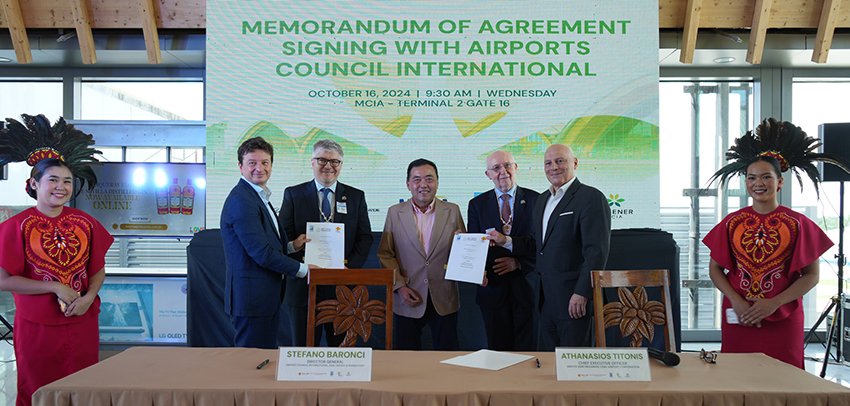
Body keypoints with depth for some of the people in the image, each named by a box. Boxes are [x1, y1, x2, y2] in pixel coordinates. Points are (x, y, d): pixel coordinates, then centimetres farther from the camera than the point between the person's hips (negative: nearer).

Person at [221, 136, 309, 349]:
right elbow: (261, 253, -21)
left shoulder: (260, 198, 15)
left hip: (265, 297, 10)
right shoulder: (241, 200, -17)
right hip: (251, 298, -10)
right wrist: (302, 269, -12)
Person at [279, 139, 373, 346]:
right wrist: (302, 264, -14)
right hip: (303, 285, -1)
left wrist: (350, 267, -9)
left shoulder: (356, 197, 9)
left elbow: (365, 237, 6)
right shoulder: (293, 194, 6)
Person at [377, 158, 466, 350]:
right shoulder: (395, 213, 3)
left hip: (444, 300, 0)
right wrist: (399, 286, -7)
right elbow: (385, 254, 3)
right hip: (407, 300, 0)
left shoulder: (453, 211, 3)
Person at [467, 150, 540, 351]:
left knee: (527, 348, 2)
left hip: (526, 285, -1)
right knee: (498, 347, 6)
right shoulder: (478, 204, 8)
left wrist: (519, 262, -13)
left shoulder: (536, 200, 2)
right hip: (492, 284, 1)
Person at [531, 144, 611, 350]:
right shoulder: (542, 200, 17)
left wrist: (582, 294, -20)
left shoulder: (591, 198, -10)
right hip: (545, 299, 8)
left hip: (574, 299, -7)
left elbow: (597, 252, -16)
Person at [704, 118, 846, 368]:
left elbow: (811, 276, -1)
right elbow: (715, 269, 6)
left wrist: (774, 303, -13)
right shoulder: (732, 223, 5)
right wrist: (736, 301, -10)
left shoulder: (798, 224, 0)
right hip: (738, 318, 2)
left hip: (783, 320, -1)